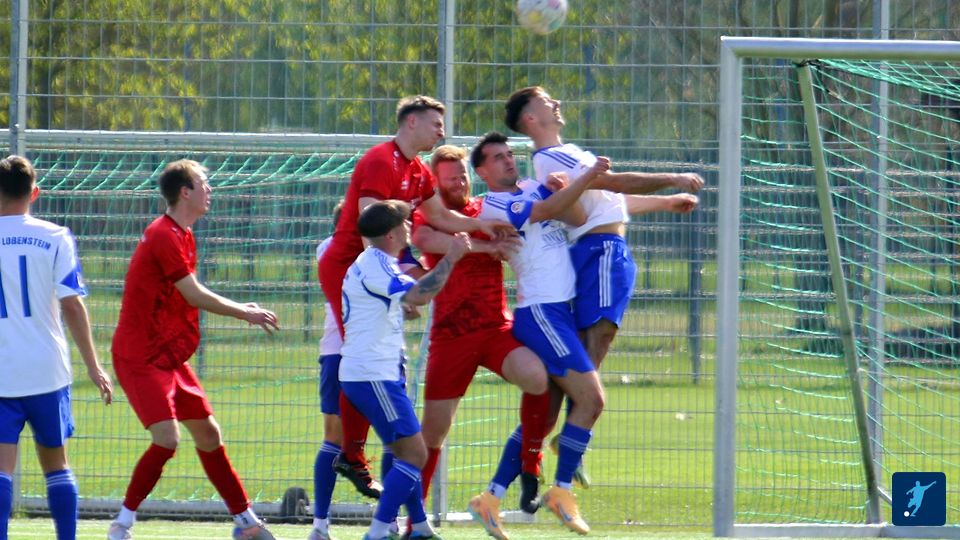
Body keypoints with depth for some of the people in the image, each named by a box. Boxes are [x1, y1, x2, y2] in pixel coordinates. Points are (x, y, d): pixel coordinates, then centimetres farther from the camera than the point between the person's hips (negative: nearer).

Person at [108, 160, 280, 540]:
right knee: (167, 438, -20)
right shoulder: (164, 236, -17)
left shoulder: (180, 235, 13)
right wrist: (244, 314, -7)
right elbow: (194, 295, -17)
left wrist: (240, 310, 10)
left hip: (169, 356, 10)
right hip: (141, 357, -10)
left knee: (208, 433, 12)